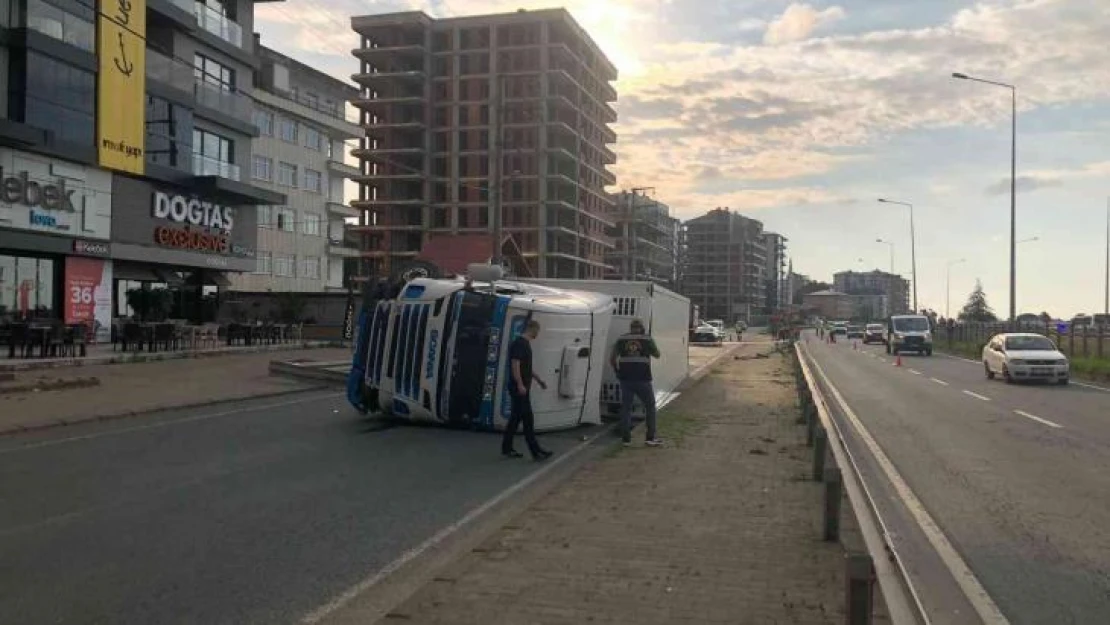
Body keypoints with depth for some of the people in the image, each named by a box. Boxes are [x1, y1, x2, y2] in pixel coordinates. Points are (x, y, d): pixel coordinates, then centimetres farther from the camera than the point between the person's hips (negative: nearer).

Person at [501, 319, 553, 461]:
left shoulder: (526, 344, 16)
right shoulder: (519, 343, -16)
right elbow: (515, 364, -23)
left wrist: (539, 380, 28)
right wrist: (520, 384, -26)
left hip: (523, 388, 10)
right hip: (519, 388, -10)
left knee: (515, 418, 12)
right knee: (528, 419, -7)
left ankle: (507, 449, 17)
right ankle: (536, 451, -3)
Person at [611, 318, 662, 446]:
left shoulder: (621, 339, 6)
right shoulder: (647, 339, 1)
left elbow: (612, 359, 1)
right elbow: (657, 354, 14)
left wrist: (617, 371, 14)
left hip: (625, 378, 2)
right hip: (642, 378, -2)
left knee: (625, 408, 12)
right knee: (650, 406, 12)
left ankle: (626, 438, 11)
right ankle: (650, 437, 9)